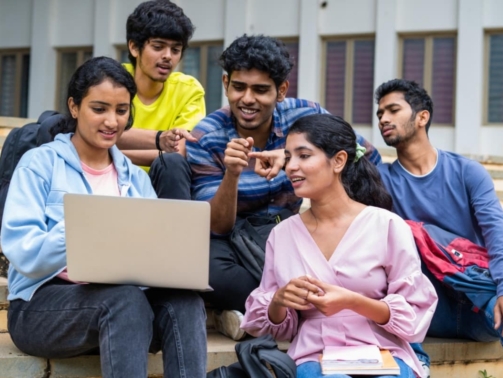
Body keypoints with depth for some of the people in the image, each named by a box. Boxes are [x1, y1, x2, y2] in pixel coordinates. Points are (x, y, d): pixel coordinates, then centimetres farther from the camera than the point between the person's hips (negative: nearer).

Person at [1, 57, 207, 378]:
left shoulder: (136, 178, 17)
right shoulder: (41, 163, 1)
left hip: (121, 296, 4)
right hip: (42, 305, -4)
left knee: (184, 301, -28)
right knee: (126, 300, -35)